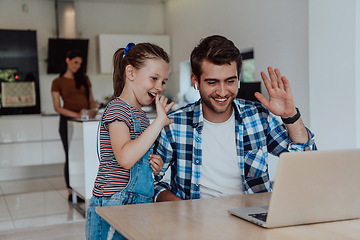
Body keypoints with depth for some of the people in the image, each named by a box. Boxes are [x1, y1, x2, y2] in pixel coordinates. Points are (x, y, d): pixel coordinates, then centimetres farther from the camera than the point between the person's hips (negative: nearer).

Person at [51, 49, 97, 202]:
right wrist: (76, 115, -18)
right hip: (68, 121, -3)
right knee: (71, 156, 1)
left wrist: (93, 109, -8)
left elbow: (91, 100, 15)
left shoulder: (84, 79, 13)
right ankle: (71, 192, 9)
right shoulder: (58, 82, 2)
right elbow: (57, 107, -5)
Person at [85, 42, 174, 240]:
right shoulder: (117, 109, -13)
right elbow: (125, 158, -29)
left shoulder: (139, 113, 14)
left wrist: (154, 165, 3)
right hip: (114, 207, -8)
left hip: (137, 203, 9)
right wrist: (159, 122, -26)